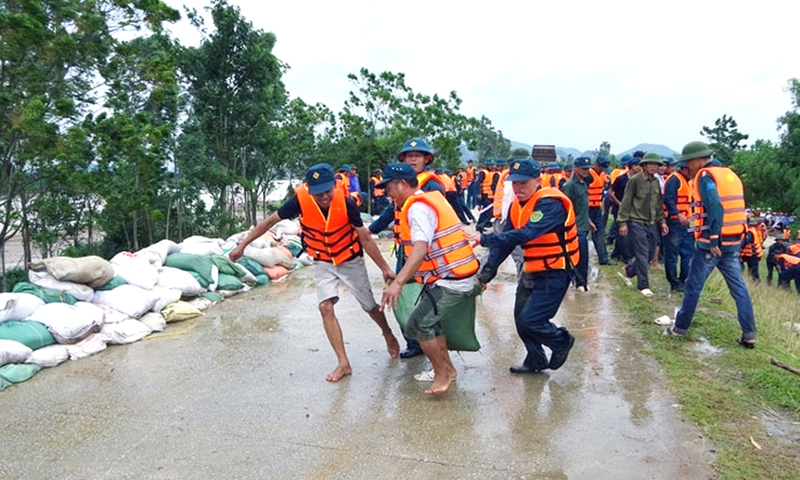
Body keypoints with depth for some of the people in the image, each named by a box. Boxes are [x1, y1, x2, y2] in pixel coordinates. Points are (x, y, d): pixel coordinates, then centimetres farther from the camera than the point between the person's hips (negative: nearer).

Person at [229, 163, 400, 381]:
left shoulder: (347, 203, -28)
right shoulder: (300, 200, -26)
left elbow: (365, 238, -17)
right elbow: (269, 221, -13)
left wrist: (385, 268, -11)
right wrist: (242, 245, -11)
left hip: (351, 261, -1)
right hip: (323, 263, 2)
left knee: (370, 307, 11)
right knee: (326, 308, -11)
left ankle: (388, 335, 42)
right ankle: (343, 363, 2)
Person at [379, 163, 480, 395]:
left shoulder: (417, 207, -17)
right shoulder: (430, 199, 13)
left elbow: (420, 249, -31)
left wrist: (398, 282, -39)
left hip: (450, 280, -10)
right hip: (456, 276, 10)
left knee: (419, 324, -5)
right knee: (429, 320, 21)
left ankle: (442, 374, 10)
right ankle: (446, 368, 33)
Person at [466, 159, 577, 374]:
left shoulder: (551, 203, -23)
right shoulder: (517, 205, 2)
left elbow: (526, 234, -36)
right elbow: (505, 240, 1)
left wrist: (484, 238, -39)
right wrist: (486, 272, -8)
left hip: (555, 272, -8)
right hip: (531, 270, 8)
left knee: (530, 320, -10)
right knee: (521, 318, 12)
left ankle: (562, 341, 20)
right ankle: (535, 361, 33)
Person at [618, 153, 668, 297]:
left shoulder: (656, 182, 10)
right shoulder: (635, 180, -9)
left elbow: (658, 204, 17)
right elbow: (626, 202, -9)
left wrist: (662, 221, 11)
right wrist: (623, 222, -12)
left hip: (652, 224, 7)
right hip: (637, 223, -7)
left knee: (650, 253, 10)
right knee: (642, 255, -5)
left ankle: (627, 271, 30)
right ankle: (643, 286, 6)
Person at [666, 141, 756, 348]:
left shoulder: (705, 176, -10)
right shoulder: (730, 174, 16)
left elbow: (715, 208, -22)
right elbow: (734, 207, 15)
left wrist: (713, 240, -21)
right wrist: (729, 238, 15)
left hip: (712, 243, -8)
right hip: (733, 241, 8)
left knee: (693, 286, 3)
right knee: (738, 287, 9)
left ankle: (680, 328, 13)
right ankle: (749, 334, 10)